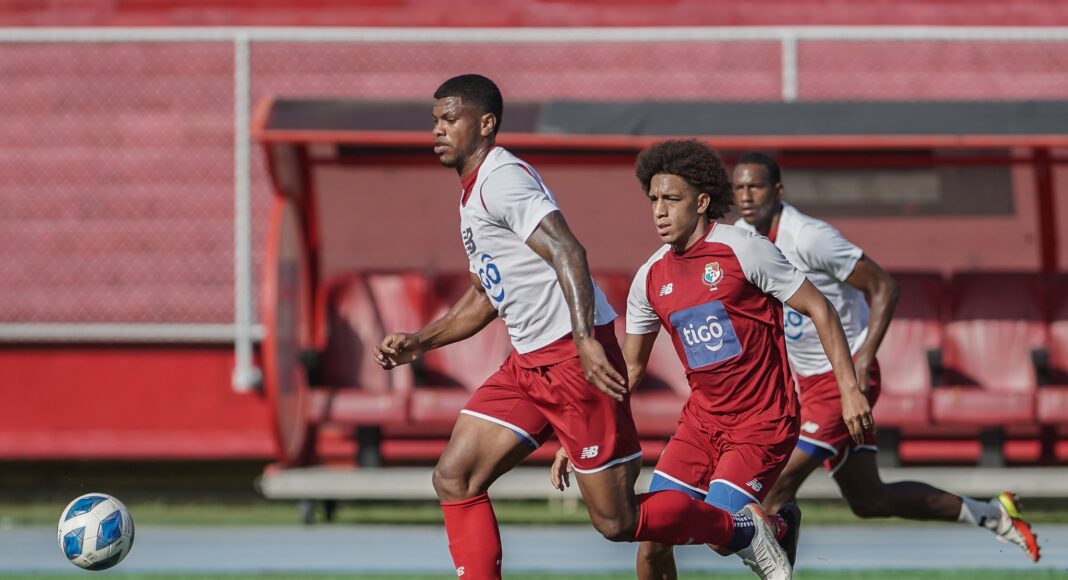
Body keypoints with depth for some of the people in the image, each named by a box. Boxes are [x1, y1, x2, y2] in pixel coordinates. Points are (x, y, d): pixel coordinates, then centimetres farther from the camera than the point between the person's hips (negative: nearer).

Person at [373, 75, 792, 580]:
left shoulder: (501, 179, -13)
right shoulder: (472, 193, 19)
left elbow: (567, 251, -25)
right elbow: (483, 298, 30)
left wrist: (585, 340, -35)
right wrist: (417, 343, 20)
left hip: (574, 360, -10)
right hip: (527, 364, 10)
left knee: (617, 522, -5)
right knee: (453, 479, -1)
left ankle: (744, 531, 16)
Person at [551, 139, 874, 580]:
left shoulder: (743, 250, -13)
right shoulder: (651, 277, 5)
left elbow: (818, 308, -8)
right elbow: (628, 369, 15)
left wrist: (849, 389, -14)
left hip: (763, 422, -6)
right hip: (702, 420, 6)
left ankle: (778, 522, 17)